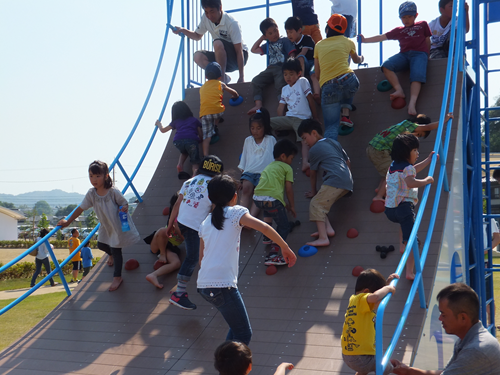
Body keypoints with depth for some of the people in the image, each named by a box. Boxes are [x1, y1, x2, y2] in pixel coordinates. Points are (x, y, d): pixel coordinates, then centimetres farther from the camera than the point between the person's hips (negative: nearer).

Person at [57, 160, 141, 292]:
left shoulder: (113, 192, -24)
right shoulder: (91, 194, -12)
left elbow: (124, 203, -11)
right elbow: (81, 208, -3)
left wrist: (124, 208, -36)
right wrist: (67, 222, 1)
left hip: (119, 224, -6)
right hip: (105, 226, 6)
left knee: (116, 250, -3)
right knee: (101, 245, 20)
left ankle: (117, 277, 12)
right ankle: (112, 255, 57)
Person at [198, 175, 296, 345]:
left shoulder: (205, 223, 18)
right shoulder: (235, 212, 1)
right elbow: (264, 228, -13)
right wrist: (285, 248, -4)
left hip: (204, 286, 7)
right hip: (223, 285, -7)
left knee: (237, 327, 23)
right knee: (243, 334, 0)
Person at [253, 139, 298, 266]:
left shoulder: (269, 166, 31)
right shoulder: (287, 168, 12)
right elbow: (289, 189, 7)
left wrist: (285, 204, 36)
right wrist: (292, 206, 19)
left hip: (257, 198, 7)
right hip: (272, 200, -7)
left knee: (269, 210, 41)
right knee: (284, 226, 3)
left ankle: (267, 237, 45)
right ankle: (273, 255, -11)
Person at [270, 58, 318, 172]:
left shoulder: (303, 82, 7)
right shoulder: (284, 89, 23)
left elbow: (310, 99, 5)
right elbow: (281, 106, 20)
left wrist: (315, 117, 3)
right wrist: (280, 123, 7)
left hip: (302, 118, -6)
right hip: (288, 118, 6)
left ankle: (305, 162, -52)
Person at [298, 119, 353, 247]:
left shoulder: (314, 149, 6)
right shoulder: (334, 142, 27)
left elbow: (313, 173, 15)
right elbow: (347, 161, 31)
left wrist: (313, 191, 29)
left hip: (335, 180, -9)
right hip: (348, 183, 9)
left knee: (315, 204, -10)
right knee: (321, 203, 15)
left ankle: (323, 238, -22)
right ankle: (328, 229, -3)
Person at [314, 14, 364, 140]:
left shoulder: (318, 46, 19)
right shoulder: (347, 42, 18)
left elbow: (317, 75, 21)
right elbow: (356, 60, 39)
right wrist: (361, 58, 63)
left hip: (327, 88, 0)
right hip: (348, 81, 1)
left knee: (331, 127, 3)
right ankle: (345, 114, 18)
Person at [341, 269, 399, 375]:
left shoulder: (354, 299, 10)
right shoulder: (361, 299, -17)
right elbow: (375, 297, -40)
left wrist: (388, 282, 17)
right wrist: (388, 288, -21)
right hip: (360, 357, -10)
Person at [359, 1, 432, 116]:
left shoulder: (422, 25, 22)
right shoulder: (399, 31, 25)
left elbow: (427, 41, 21)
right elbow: (382, 37, 19)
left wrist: (427, 56, 10)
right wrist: (365, 40, 11)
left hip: (419, 54, -3)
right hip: (404, 55, 3)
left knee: (417, 75, -32)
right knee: (386, 65, -25)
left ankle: (412, 102, -46)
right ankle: (399, 90, -29)